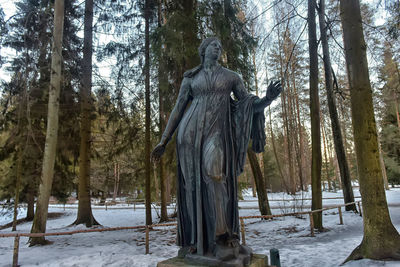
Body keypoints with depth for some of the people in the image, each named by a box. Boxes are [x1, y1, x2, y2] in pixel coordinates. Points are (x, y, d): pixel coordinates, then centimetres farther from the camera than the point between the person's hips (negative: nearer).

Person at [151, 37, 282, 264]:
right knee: (193, 183, -3)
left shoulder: (232, 76, 18)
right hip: (190, 130, 1)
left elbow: (250, 105, 11)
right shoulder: (190, 78, 18)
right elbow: (178, 109, 15)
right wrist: (164, 141, 9)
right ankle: (196, 239, 7)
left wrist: (268, 99, -11)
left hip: (217, 132, -1)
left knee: (214, 174, -25)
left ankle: (222, 239, -19)